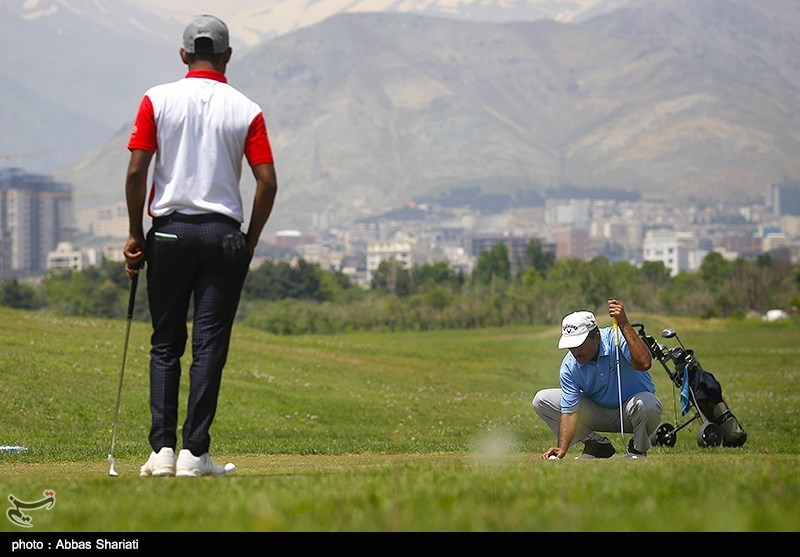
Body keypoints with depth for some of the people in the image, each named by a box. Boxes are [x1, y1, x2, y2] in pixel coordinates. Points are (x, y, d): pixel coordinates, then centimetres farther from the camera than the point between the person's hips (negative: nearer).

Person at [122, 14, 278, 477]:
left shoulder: (158, 101, 2)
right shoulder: (246, 110, 2)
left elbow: (136, 172, -4)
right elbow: (268, 183, -4)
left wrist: (136, 235, 5)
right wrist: (250, 242, 7)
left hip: (169, 230, 1)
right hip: (224, 233, -1)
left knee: (165, 345, 9)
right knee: (210, 346, 2)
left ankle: (163, 449, 2)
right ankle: (195, 452, -3)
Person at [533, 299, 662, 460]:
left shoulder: (617, 338, -25)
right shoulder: (569, 366, -15)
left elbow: (644, 363, -44)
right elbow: (569, 412, -18)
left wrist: (624, 324, -46)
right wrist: (562, 449, -32)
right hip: (600, 413, 4)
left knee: (644, 405, -42)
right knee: (541, 400, -9)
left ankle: (638, 449, -7)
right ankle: (596, 445, 0)